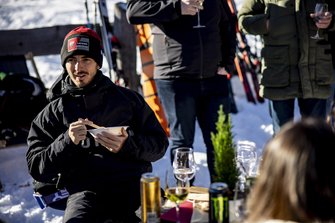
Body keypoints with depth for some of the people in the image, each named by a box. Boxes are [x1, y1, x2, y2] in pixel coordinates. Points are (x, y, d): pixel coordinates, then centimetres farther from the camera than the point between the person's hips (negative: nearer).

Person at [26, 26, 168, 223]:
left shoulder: (128, 99, 18)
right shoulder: (52, 113, 18)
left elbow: (160, 144, 13)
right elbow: (37, 169, 11)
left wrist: (127, 145, -7)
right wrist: (67, 142, -5)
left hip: (135, 184, 1)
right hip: (86, 189, 0)